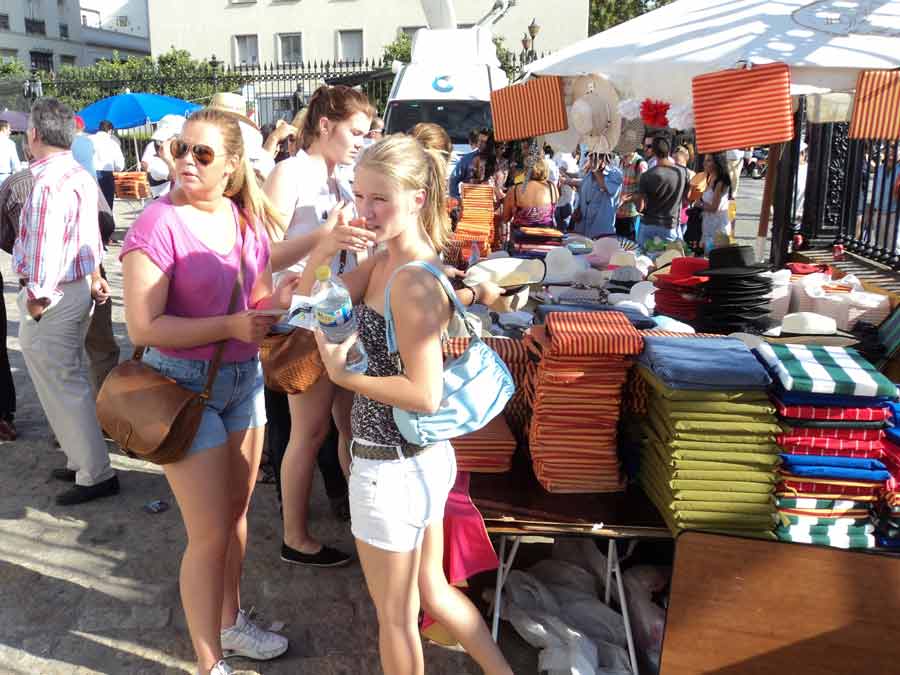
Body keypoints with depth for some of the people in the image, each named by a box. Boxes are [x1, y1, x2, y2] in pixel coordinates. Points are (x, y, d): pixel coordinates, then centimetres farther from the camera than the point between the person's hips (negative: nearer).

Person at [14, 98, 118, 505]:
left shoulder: (50, 183, -20)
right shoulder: (81, 177, 10)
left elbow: (45, 246, -21)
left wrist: (36, 298, -15)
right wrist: (94, 276, 22)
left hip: (52, 297, -10)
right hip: (79, 288, 10)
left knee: (62, 388, -1)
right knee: (71, 381, 19)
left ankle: (95, 475, 6)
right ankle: (83, 460, 30)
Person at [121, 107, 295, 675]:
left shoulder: (249, 220, 2)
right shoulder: (160, 222, -17)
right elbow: (143, 327, -21)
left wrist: (277, 301, -10)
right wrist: (231, 326, -25)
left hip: (244, 378, 7)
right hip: (185, 383, -6)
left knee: (237, 512, 20)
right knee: (211, 533, 1)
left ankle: (230, 622, 42)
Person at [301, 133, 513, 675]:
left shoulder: (414, 281, -24)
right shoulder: (384, 262, 5)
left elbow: (425, 394, -26)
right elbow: (309, 301, 6)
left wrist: (343, 374, -18)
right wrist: (325, 250, -11)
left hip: (394, 468, -9)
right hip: (426, 458, 9)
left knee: (395, 614, 14)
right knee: (433, 590, 27)